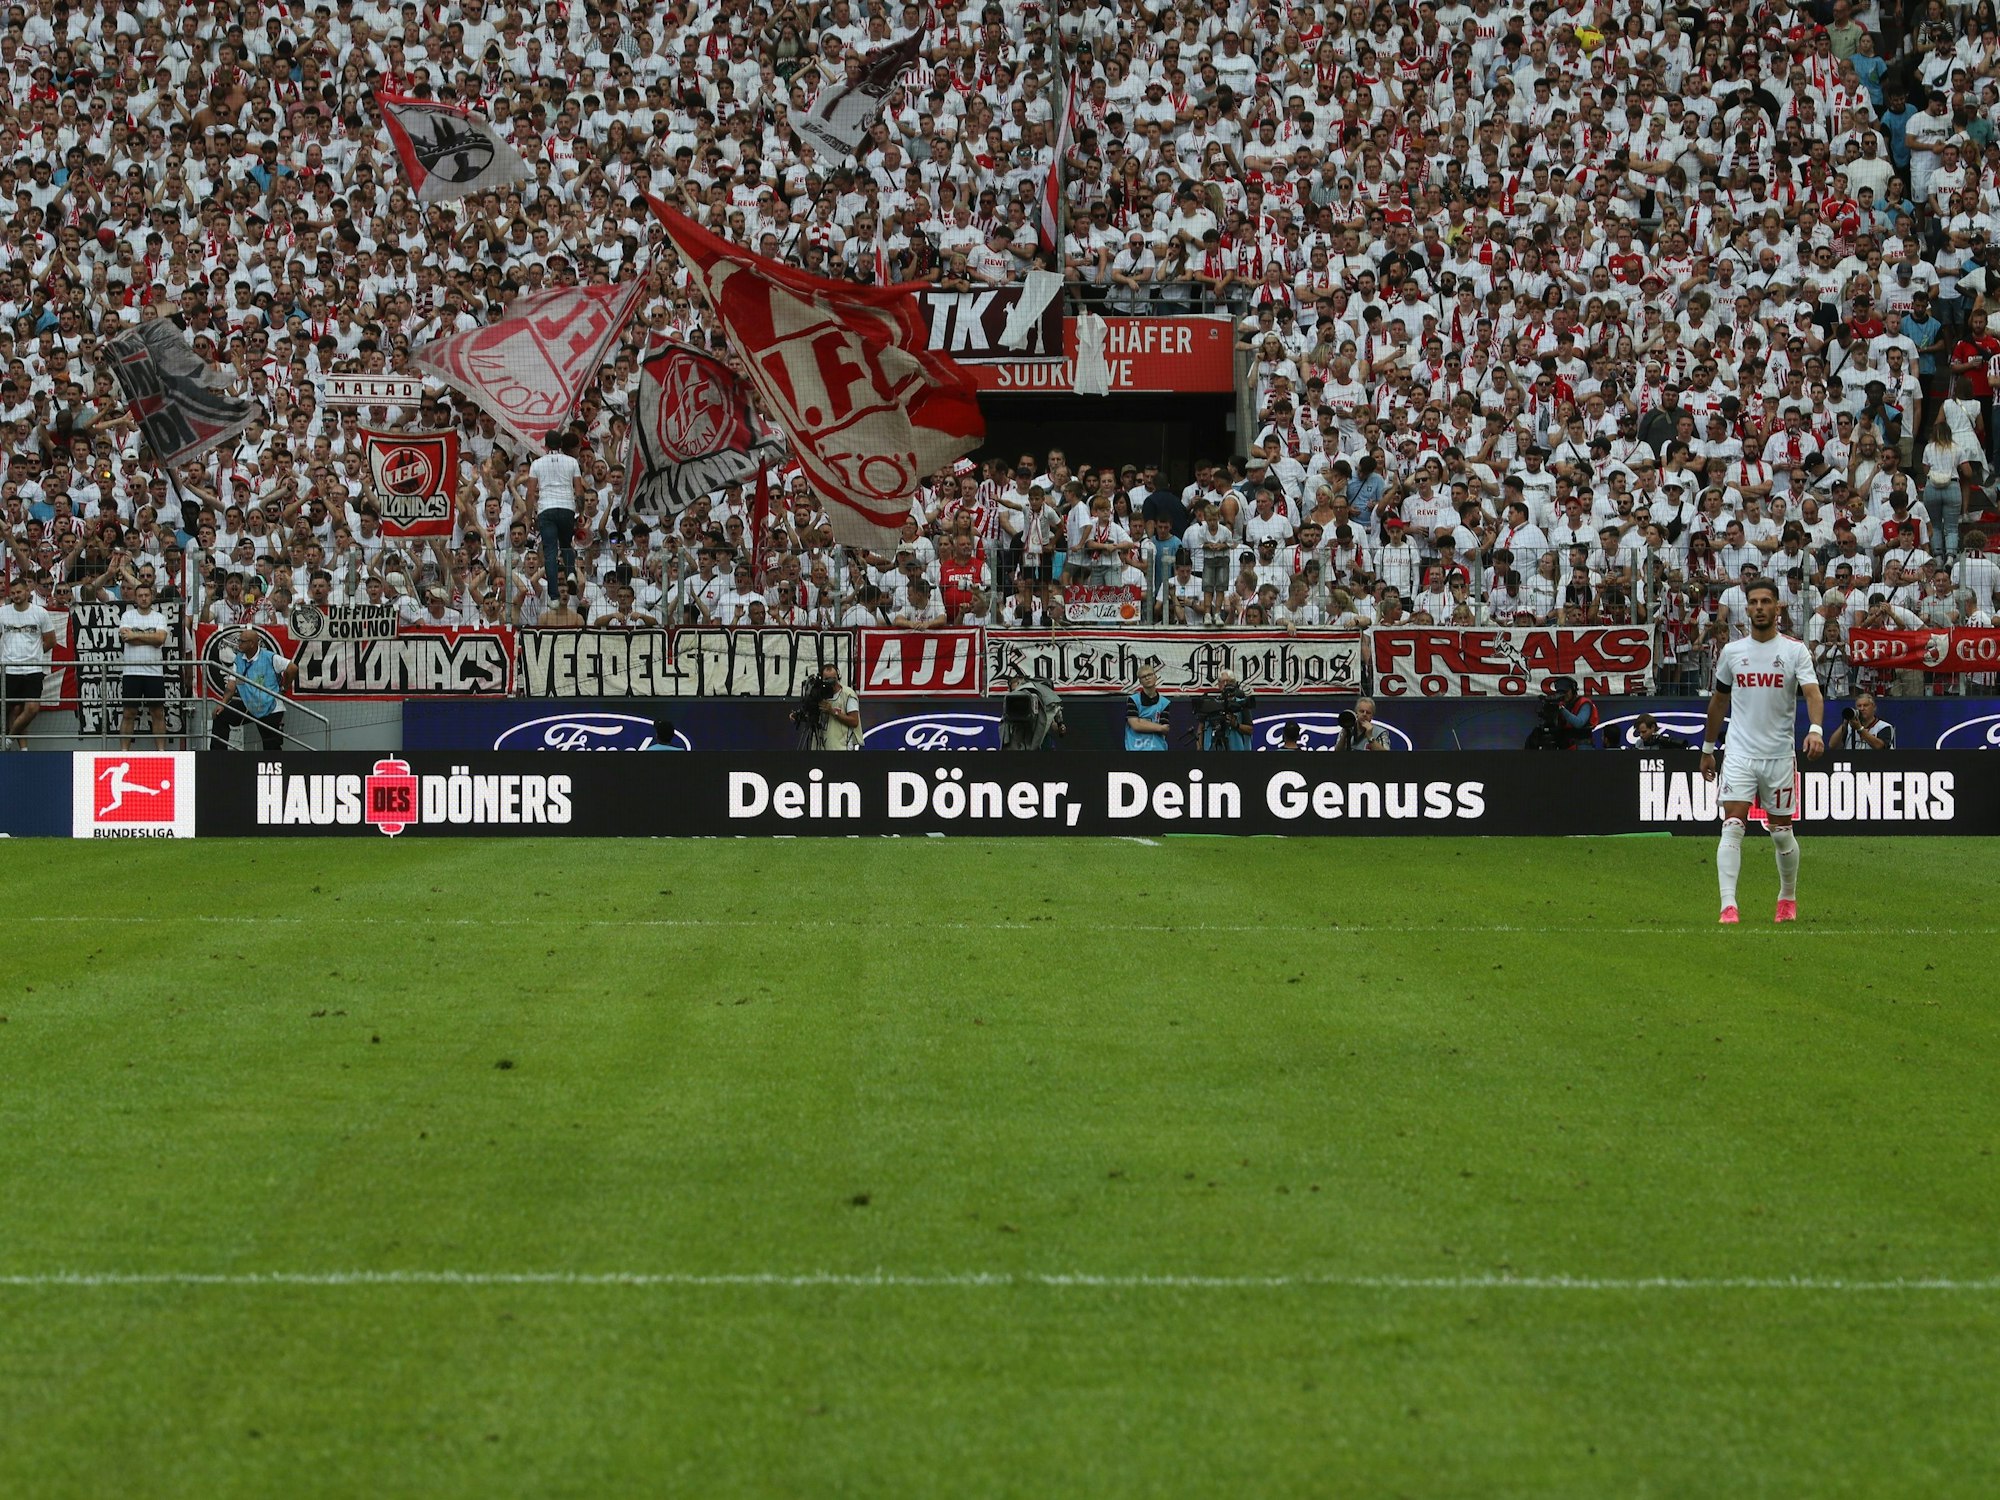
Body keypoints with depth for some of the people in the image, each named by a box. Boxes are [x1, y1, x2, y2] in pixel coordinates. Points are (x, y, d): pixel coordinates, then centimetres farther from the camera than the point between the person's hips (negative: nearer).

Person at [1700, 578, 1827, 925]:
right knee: (1732, 827, -14)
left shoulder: (1795, 650, -2)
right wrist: (1707, 748, 22)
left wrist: (1815, 730, -33)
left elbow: (1812, 693, -15)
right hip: (1739, 755, 1)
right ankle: (1728, 906, -19)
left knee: (1782, 834, 9)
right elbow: (1719, 700, 19)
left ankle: (1788, 898, 31)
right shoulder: (1731, 652, 6)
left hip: (1780, 755, -1)